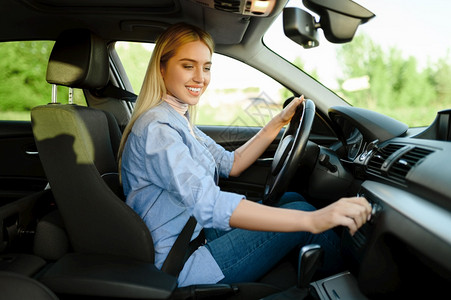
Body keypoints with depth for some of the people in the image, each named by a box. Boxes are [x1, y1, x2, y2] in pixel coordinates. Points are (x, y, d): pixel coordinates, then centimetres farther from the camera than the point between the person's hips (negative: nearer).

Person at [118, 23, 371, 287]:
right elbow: (208, 203, -37)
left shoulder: (179, 121, 8)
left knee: (292, 199, 6)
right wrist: (311, 220, -42)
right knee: (300, 210, -12)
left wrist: (277, 124, 2)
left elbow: (230, 164, 11)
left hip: (198, 233, 9)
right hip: (181, 267, -9)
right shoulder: (156, 128, -24)